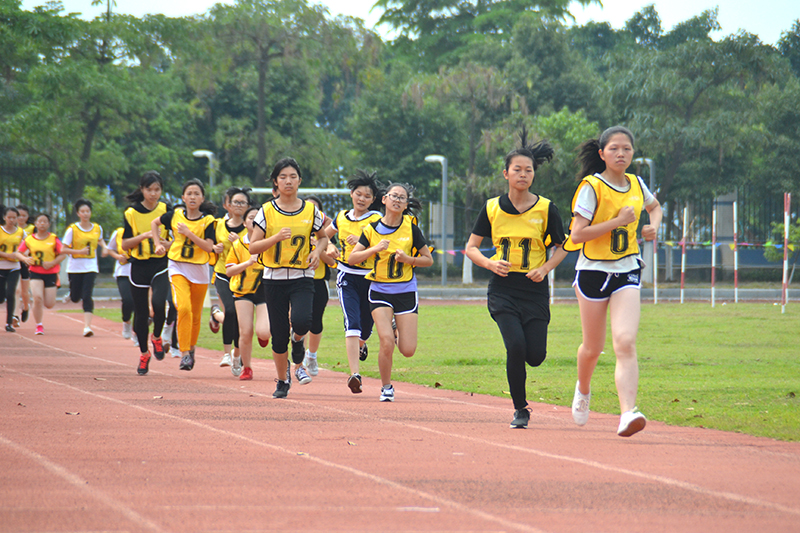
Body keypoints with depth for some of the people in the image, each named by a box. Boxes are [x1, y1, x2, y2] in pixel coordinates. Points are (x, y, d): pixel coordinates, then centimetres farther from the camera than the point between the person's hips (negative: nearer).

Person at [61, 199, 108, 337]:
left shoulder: (97, 228, 2)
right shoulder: (72, 229, -8)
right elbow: (63, 249, -8)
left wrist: (104, 247, 5)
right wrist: (79, 251, -21)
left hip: (90, 268, 1)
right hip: (75, 267, -1)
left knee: (87, 297, -13)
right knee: (75, 298, 10)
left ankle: (87, 327, -17)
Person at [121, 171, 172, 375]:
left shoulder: (166, 210, 1)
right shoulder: (132, 213, -2)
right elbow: (124, 245, -3)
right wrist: (145, 235, -16)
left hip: (161, 265, -1)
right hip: (140, 267, 1)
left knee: (158, 303, -26)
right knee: (140, 313, 6)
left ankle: (157, 337, 3)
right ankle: (144, 354, 26)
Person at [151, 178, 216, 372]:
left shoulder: (208, 220, -4)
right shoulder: (175, 215, 1)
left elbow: (209, 247, -13)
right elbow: (154, 223, 19)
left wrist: (189, 233, -18)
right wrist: (158, 243, 8)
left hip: (199, 270, 1)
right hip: (178, 268, -1)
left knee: (196, 314, 10)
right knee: (184, 308, -21)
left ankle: (191, 348, 34)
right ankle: (184, 354, -20)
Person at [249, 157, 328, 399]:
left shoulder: (310, 210, 3)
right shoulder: (267, 211, 0)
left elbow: (323, 238, 19)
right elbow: (253, 247, -2)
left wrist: (317, 251, -3)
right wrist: (276, 238, -18)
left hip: (302, 278, 0)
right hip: (274, 278, 0)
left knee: (301, 321, -26)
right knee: (279, 335, 1)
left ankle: (298, 349, 10)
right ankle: (283, 380, 23)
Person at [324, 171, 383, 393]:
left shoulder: (376, 220, -5)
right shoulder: (342, 218, 7)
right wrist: (329, 248, 5)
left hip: (370, 279, -1)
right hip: (347, 277, 1)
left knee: (365, 325, 12)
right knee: (352, 323, -18)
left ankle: (360, 345, 52)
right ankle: (355, 374, -26)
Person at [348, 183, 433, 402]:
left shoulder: (411, 227, -2)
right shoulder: (372, 229, -1)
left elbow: (428, 259, 4)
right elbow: (351, 259, -2)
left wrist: (408, 259, -14)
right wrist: (375, 249, -16)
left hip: (406, 292, 1)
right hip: (380, 291, -1)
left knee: (408, 350, -4)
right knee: (387, 343, -19)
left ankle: (396, 331, 33)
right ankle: (386, 387, 4)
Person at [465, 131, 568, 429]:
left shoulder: (546, 209, 0)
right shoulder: (492, 208, 2)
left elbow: (561, 247, 10)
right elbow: (471, 247, 8)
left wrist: (545, 268, -8)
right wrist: (490, 263, -12)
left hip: (535, 290, 1)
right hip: (503, 289, 0)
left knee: (535, 356, -6)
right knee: (516, 347, -18)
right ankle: (520, 409, 1)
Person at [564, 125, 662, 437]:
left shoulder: (636, 185, 6)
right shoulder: (591, 187, -10)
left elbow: (654, 206, 29)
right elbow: (576, 236, -16)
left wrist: (653, 225, 7)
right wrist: (618, 221, -20)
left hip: (627, 273, 2)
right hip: (593, 272, -2)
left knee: (625, 342, -17)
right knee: (593, 347, 11)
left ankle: (628, 413, -28)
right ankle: (583, 390, 44)